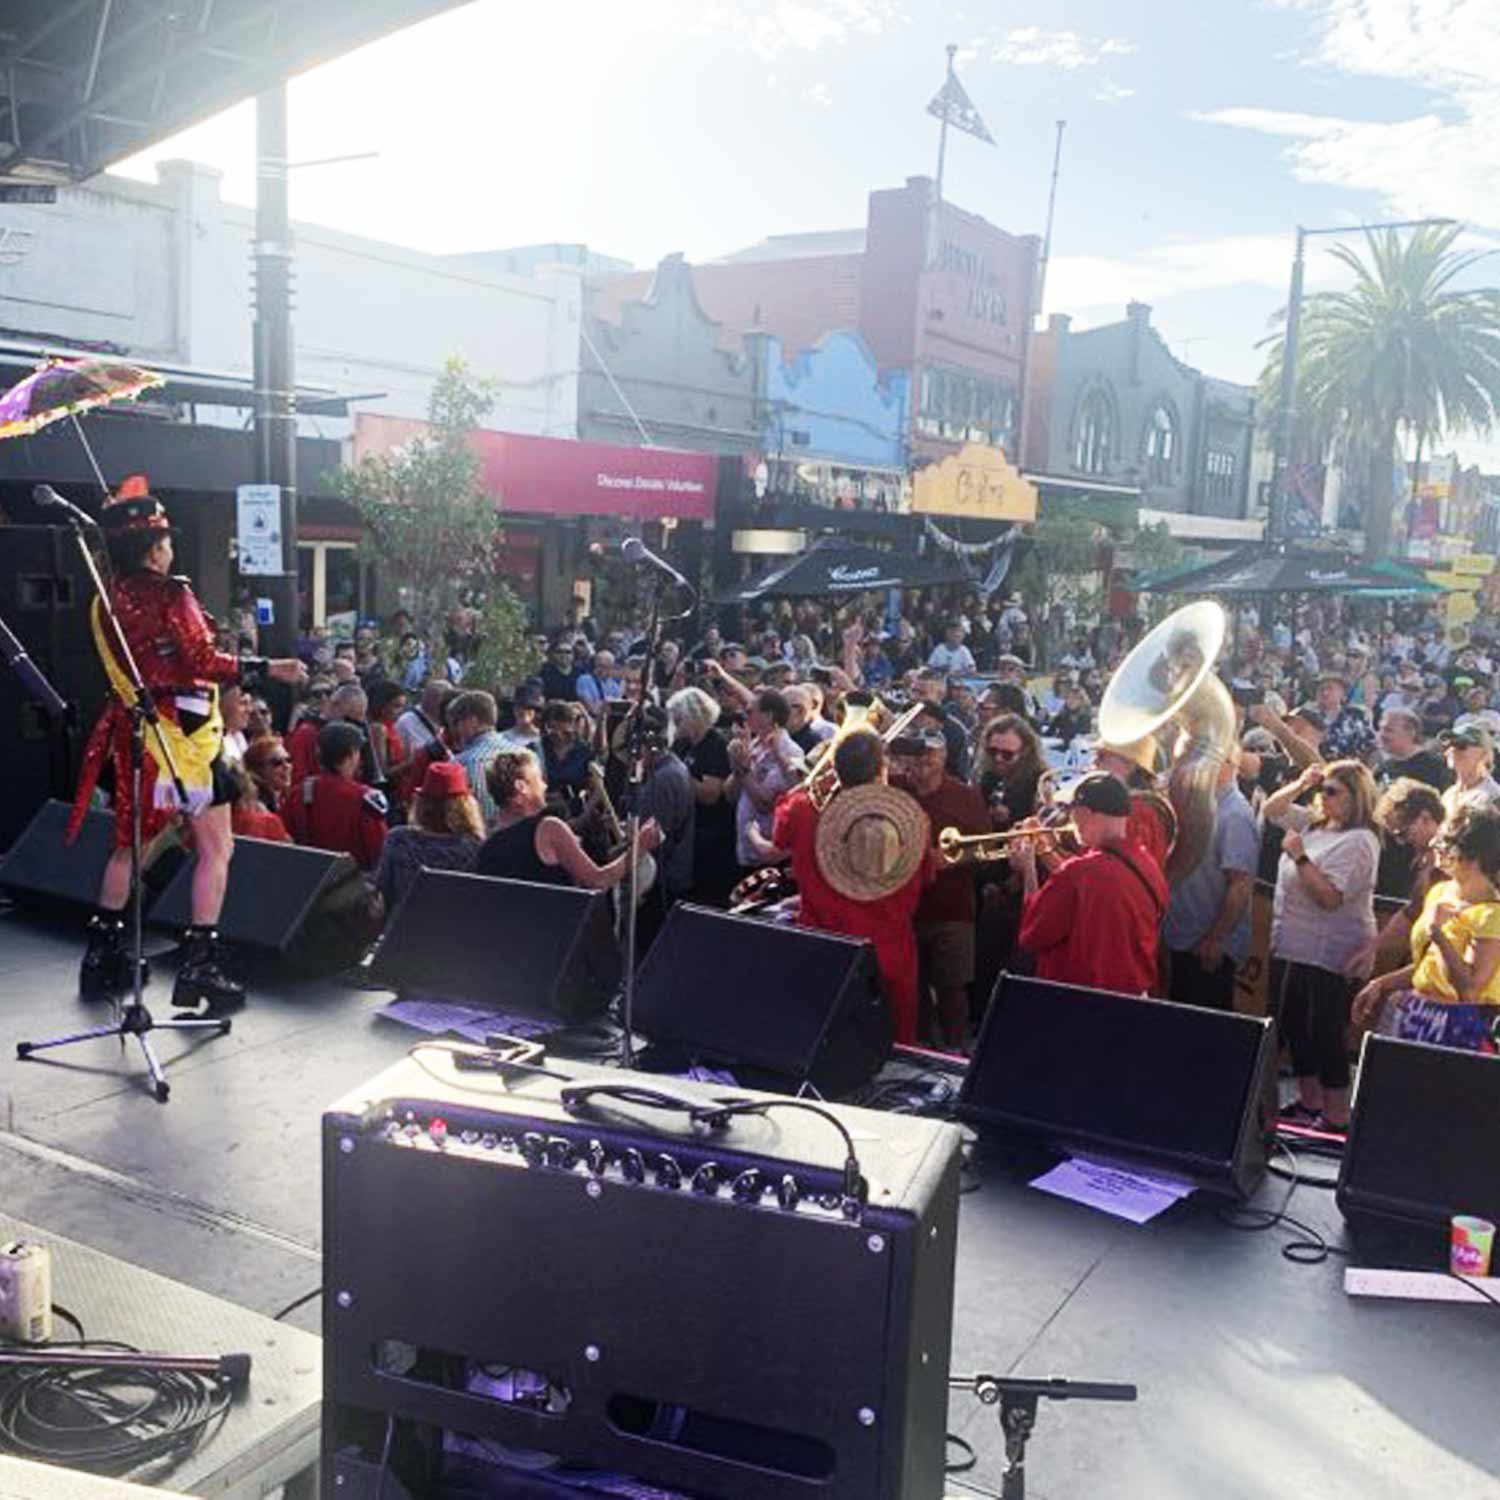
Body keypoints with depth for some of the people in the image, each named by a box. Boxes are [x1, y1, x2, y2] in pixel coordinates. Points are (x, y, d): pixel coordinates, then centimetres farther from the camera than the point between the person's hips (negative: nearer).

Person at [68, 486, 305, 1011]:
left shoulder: (106, 600, 6)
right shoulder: (171, 594, -14)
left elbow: (121, 668, 13)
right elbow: (204, 663, -17)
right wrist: (270, 668, -13)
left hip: (130, 731, 8)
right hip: (183, 733, -7)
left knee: (129, 842, 20)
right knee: (215, 848, 0)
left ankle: (103, 955, 28)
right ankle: (199, 963, -2)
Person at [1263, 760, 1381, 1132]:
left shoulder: (1358, 842, -17)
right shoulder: (1314, 823, 8)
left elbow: (1330, 898, -24)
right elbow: (1272, 810, 17)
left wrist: (1300, 857, -24)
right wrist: (1299, 785, 2)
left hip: (1328, 957, -9)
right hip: (1291, 948, 9)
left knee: (1326, 1035, -3)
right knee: (1294, 1027, 16)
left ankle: (1336, 1116, 8)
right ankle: (1309, 1103, 30)